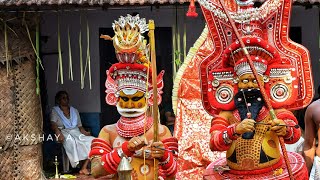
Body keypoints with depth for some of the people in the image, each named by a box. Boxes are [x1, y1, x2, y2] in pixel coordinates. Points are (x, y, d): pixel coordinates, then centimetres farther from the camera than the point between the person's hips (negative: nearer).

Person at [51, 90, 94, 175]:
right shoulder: (54, 111, 11)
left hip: (76, 132, 4)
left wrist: (84, 132, -3)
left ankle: (84, 167, -32)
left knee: (91, 140, -26)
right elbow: (53, 124, -8)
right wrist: (58, 133, -29)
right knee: (70, 141, -41)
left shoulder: (74, 111, 24)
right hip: (64, 133, -4)